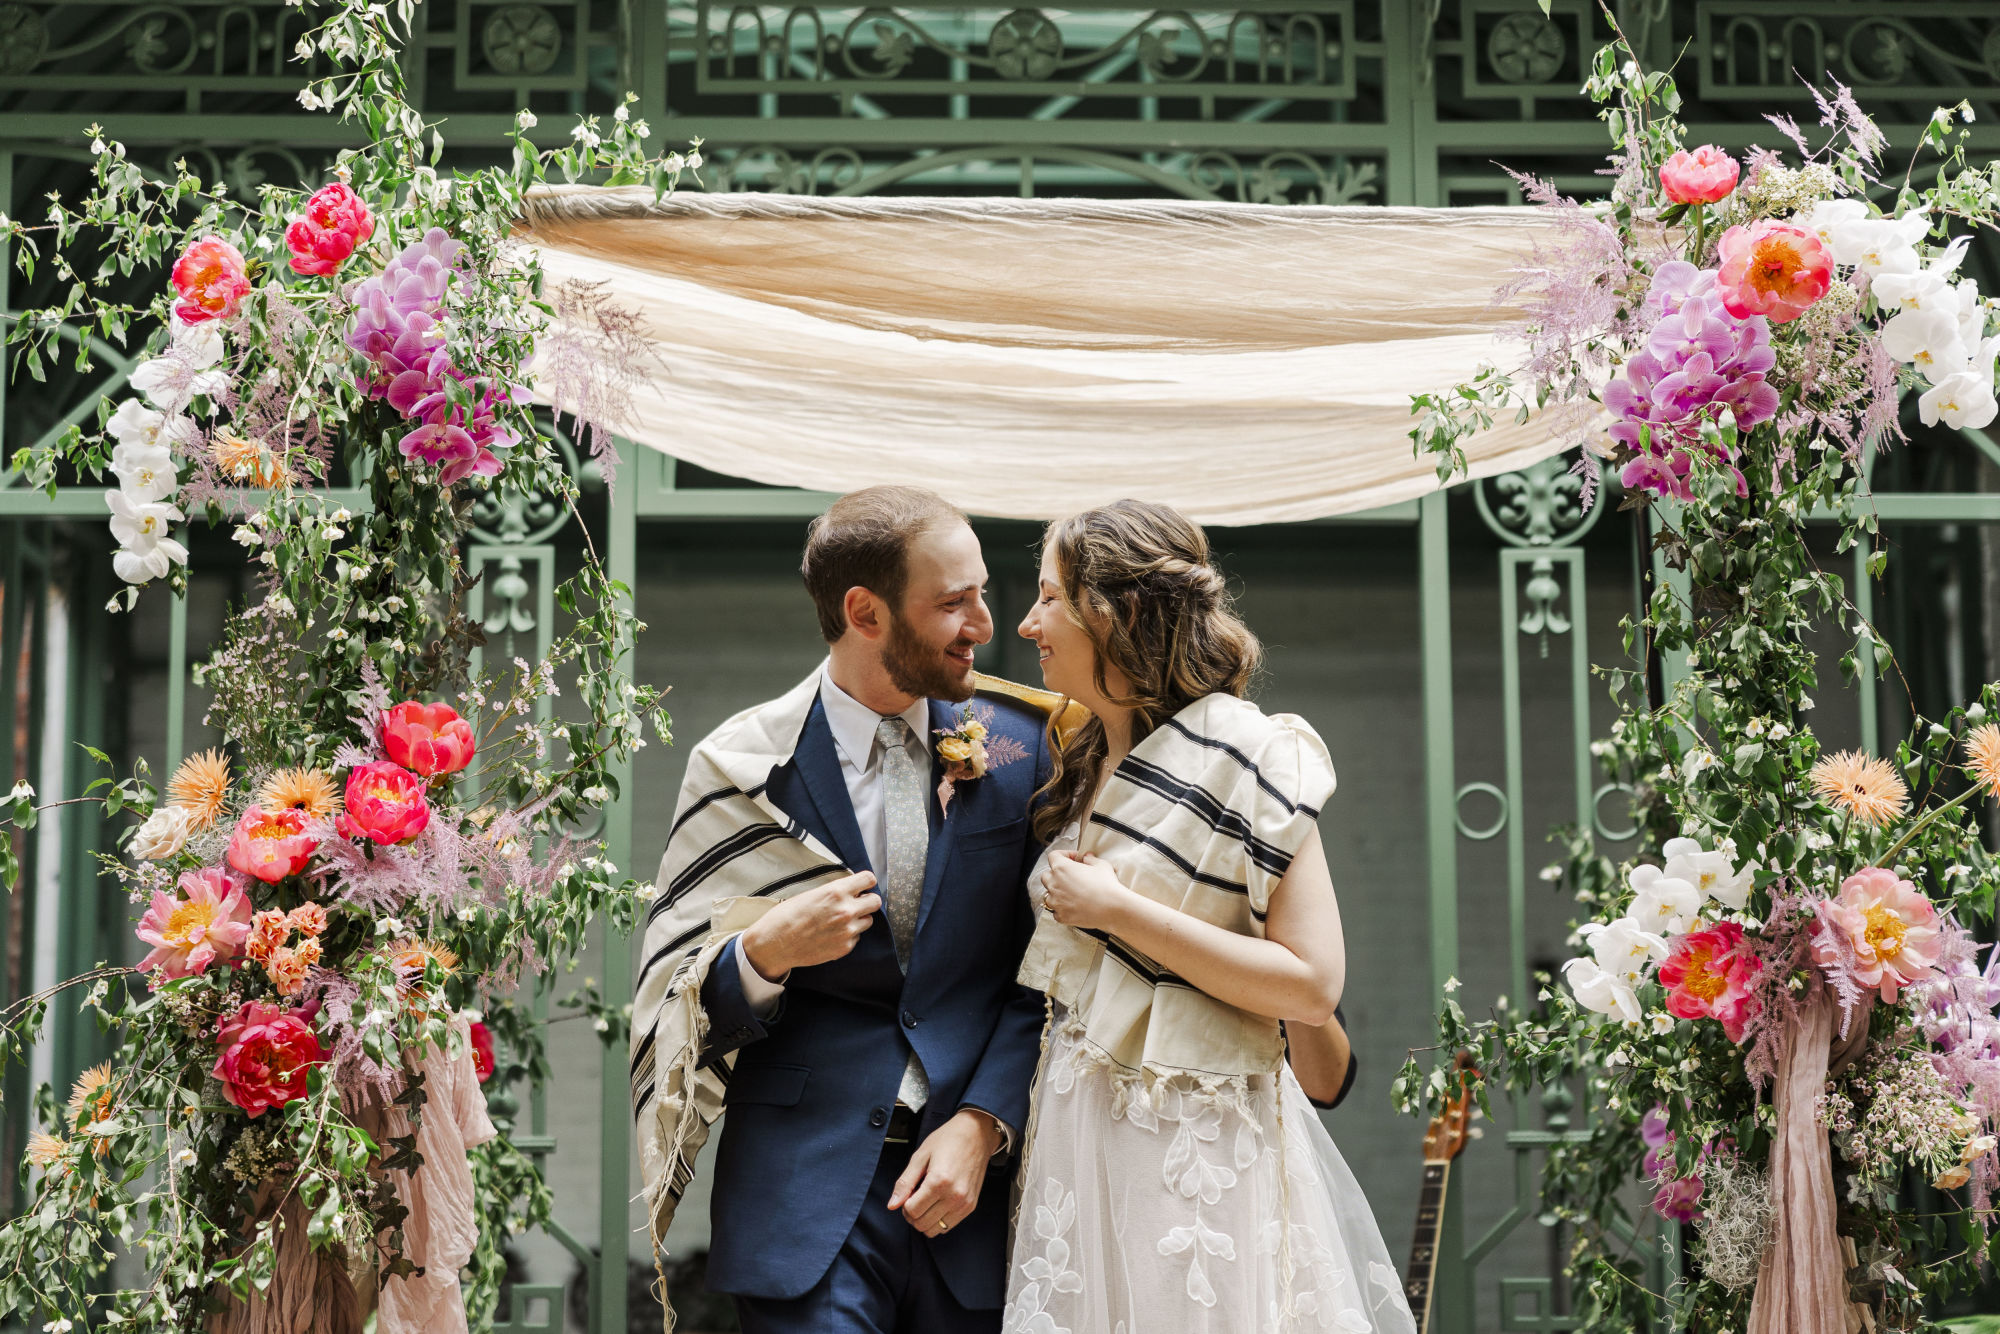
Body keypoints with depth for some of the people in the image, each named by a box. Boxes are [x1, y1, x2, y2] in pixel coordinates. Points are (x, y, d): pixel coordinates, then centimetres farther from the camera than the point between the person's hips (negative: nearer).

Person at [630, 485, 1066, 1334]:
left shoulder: (1016, 748, 4)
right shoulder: (743, 765, -1)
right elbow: (679, 1003, 2)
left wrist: (981, 1124, -8)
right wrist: (766, 952, -17)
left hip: (970, 1175, 2)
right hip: (805, 1194, -2)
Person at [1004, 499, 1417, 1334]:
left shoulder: (1247, 756, -11)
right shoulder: (1081, 767, 12)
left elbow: (1312, 987, -17)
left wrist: (1118, 909, -17)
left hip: (1192, 1146, -7)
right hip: (1077, 1138, 7)